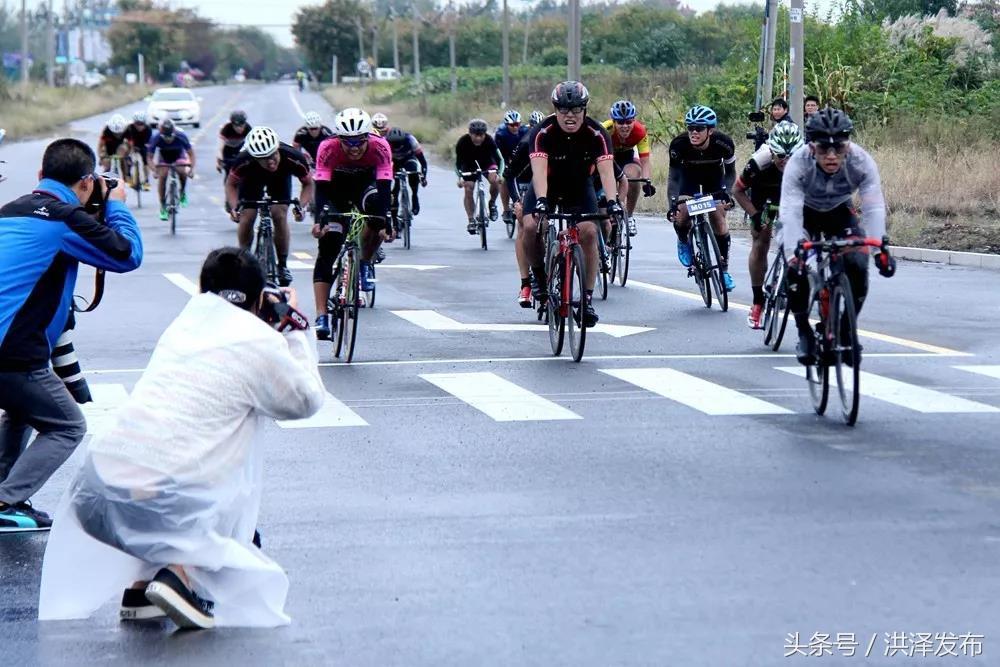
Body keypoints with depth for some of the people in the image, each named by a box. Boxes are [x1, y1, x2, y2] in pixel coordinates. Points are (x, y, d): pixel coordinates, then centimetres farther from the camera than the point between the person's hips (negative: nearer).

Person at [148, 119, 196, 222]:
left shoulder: (181, 137, -32)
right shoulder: (156, 139, -31)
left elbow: (191, 153, -24)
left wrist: (191, 169, -37)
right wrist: (154, 170, -39)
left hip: (179, 157, -1)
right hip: (164, 158, 1)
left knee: (182, 172, -29)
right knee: (162, 176, -19)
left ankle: (183, 192, 1)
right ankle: (163, 207, -6)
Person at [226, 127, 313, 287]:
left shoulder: (294, 158, -39)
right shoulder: (244, 161, -40)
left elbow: (308, 184, -21)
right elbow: (231, 184, -21)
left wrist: (300, 206, -37)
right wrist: (234, 207, -38)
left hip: (280, 178, 0)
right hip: (252, 178, 0)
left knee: (280, 216, -16)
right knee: (247, 217, -13)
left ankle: (282, 265, -1)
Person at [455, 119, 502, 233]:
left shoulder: (489, 140, -29)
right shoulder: (463, 142, -29)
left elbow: (498, 158, -27)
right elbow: (458, 163, -23)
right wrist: (460, 178, -37)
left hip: (487, 163, 0)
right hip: (469, 166, 0)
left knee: (495, 181, -27)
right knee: (468, 190, -13)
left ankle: (492, 203, -1)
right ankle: (471, 220, -1)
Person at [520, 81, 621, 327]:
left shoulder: (597, 134, -24)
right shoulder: (542, 132, -27)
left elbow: (606, 170, -34)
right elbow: (539, 169, -40)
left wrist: (612, 201, -50)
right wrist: (541, 201, -56)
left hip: (580, 188, 1)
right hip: (547, 188, -1)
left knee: (589, 232, -20)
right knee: (531, 227, -24)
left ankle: (587, 299, -11)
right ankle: (539, 277, 3)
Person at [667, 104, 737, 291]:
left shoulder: (723, 143, -33)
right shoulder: (679, 144, -34)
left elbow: (730, 172, -18)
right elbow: (673, 176, -26)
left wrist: (727, 193, -35)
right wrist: (673, 202, -39)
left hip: (714, 176, 0)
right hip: (688, 176, 0)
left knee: (718, 217, -11)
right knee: (681, 214, -22)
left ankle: (724, 269, 2)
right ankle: (683, 242, 13)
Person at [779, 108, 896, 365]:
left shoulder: (861, 162, -31)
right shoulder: (798, 163, -35)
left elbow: (874, 207, -34)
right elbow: (790, 211, -41)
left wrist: (880, 248, -48)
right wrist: (795, 252, -55)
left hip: (841, 214, 1)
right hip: (805, 213, -1)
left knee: (857, 266, -20)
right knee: (797, 267, -24)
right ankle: (804, 332, -2)